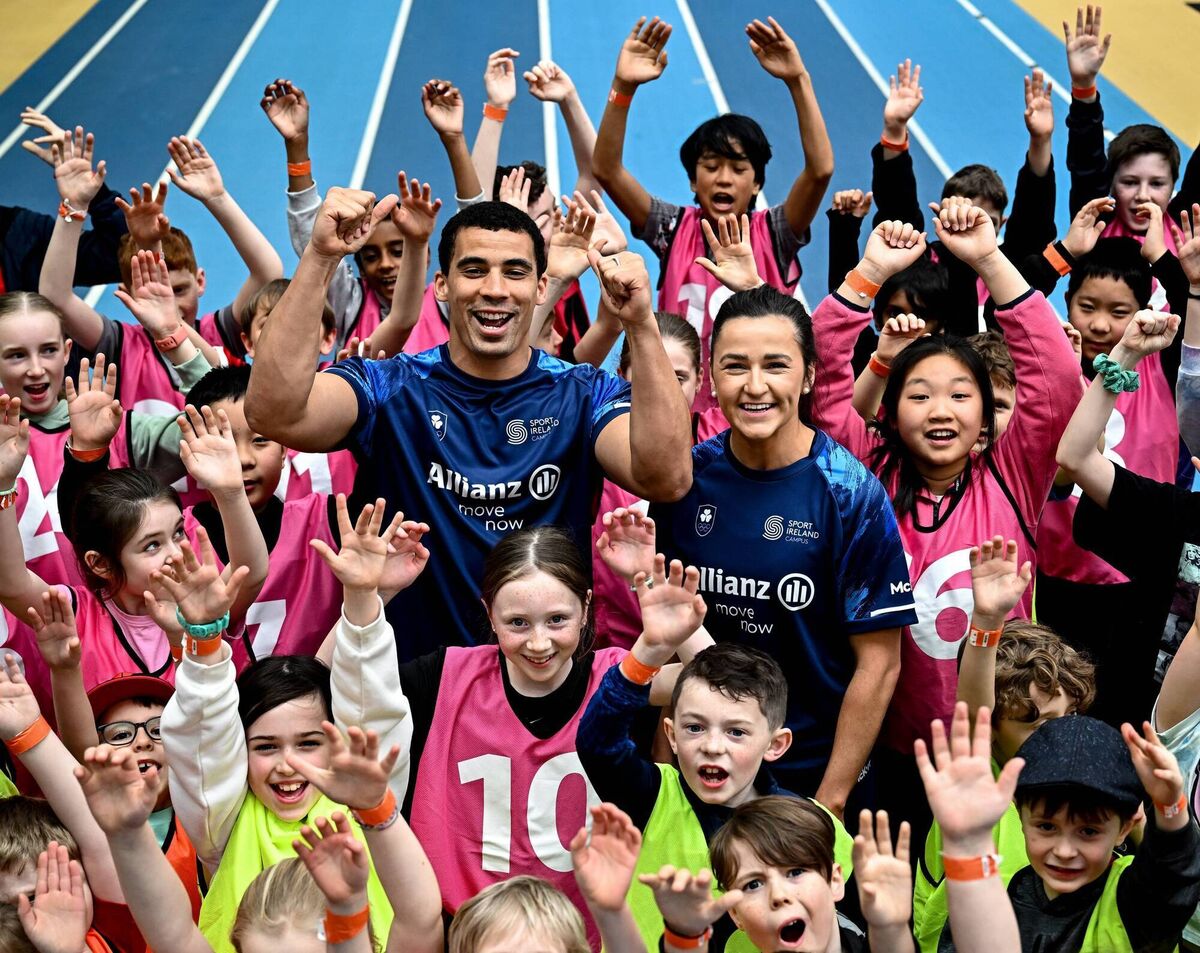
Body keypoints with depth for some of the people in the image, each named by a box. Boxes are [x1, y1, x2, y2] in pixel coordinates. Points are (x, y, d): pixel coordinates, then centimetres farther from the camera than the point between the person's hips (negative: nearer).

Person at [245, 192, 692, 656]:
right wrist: (320, 257, -23)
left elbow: (666, 478, -17)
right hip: (418, 668, -1)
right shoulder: (391, 389, 1)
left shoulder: (585, 395, 2)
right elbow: (273, 413, -17)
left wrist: (641, 324, -27)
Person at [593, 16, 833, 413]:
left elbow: (820, 169, -12)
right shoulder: (676, 229, 5)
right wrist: (623, 87, -17)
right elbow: (606, 169, -4)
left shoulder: (773, 236, 3)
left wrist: (798, 81, -20)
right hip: (681, 408, 1)